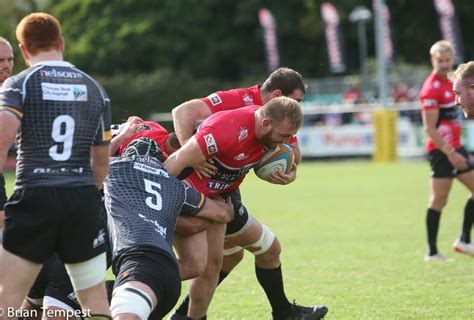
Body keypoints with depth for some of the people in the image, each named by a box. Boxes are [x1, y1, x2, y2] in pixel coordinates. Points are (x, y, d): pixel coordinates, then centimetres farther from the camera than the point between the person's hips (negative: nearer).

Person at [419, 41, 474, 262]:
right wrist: (449, 152, -22)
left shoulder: (447, 83, 13)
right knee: (439, 200, -7)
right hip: (441, 151, -9)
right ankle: (432, 252, -3)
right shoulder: (432, 88, -15)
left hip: (454, 148, 9)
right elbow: (429, 128, -19)